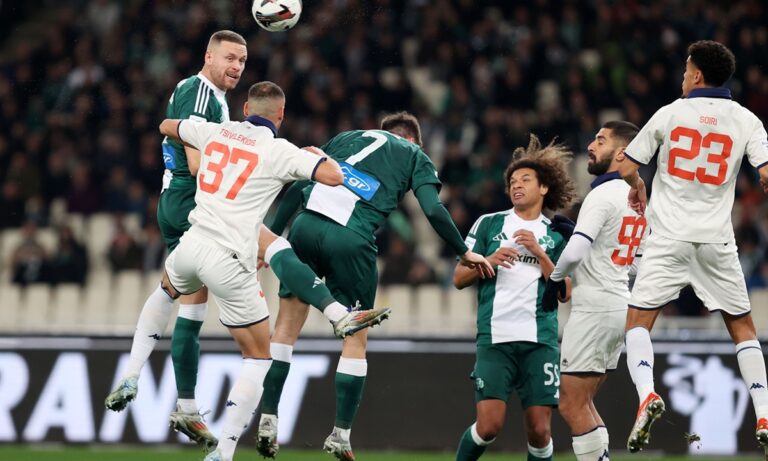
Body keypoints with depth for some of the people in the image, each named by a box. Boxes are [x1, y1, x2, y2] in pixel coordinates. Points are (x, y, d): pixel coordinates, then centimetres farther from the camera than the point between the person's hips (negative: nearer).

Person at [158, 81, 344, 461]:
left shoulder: (216, 132, 11)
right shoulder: (280, 151, -4)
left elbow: (166, 126, 30)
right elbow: (334, 177, -12)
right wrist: (318, 154, 11)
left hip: (191, 245, 5)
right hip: (229, 263, -5)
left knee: (165, 292, 42)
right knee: (258, 359, 7)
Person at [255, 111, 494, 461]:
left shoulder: (345, 138, 29)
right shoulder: (415, 156, 20)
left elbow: (296, 188, 20)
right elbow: (433, 210, 5)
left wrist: (272, 236, 20)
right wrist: (464, 253, 16)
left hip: (306, 225, 3)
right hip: (351, 240, -3)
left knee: (287, 325, 15)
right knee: (356, 340, 11)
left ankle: (267, 420, 10)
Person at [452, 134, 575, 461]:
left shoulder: (556, 235, 13)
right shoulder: (489, 224, 11)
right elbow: (459, 279, 9)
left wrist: (539, 254, -6)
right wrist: (489, 261, -8)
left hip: (540, 341, 1)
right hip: (495, 337, -1)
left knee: (539, 429, -4)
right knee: (489, 425, -12)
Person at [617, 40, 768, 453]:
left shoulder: (670, 113, 1)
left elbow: (627, 168, 4)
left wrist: (637, 187, 26)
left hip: (669, 237, -1)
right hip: (716, 240, 2)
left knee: (638, 321, 4)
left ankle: (646, 394, -21)